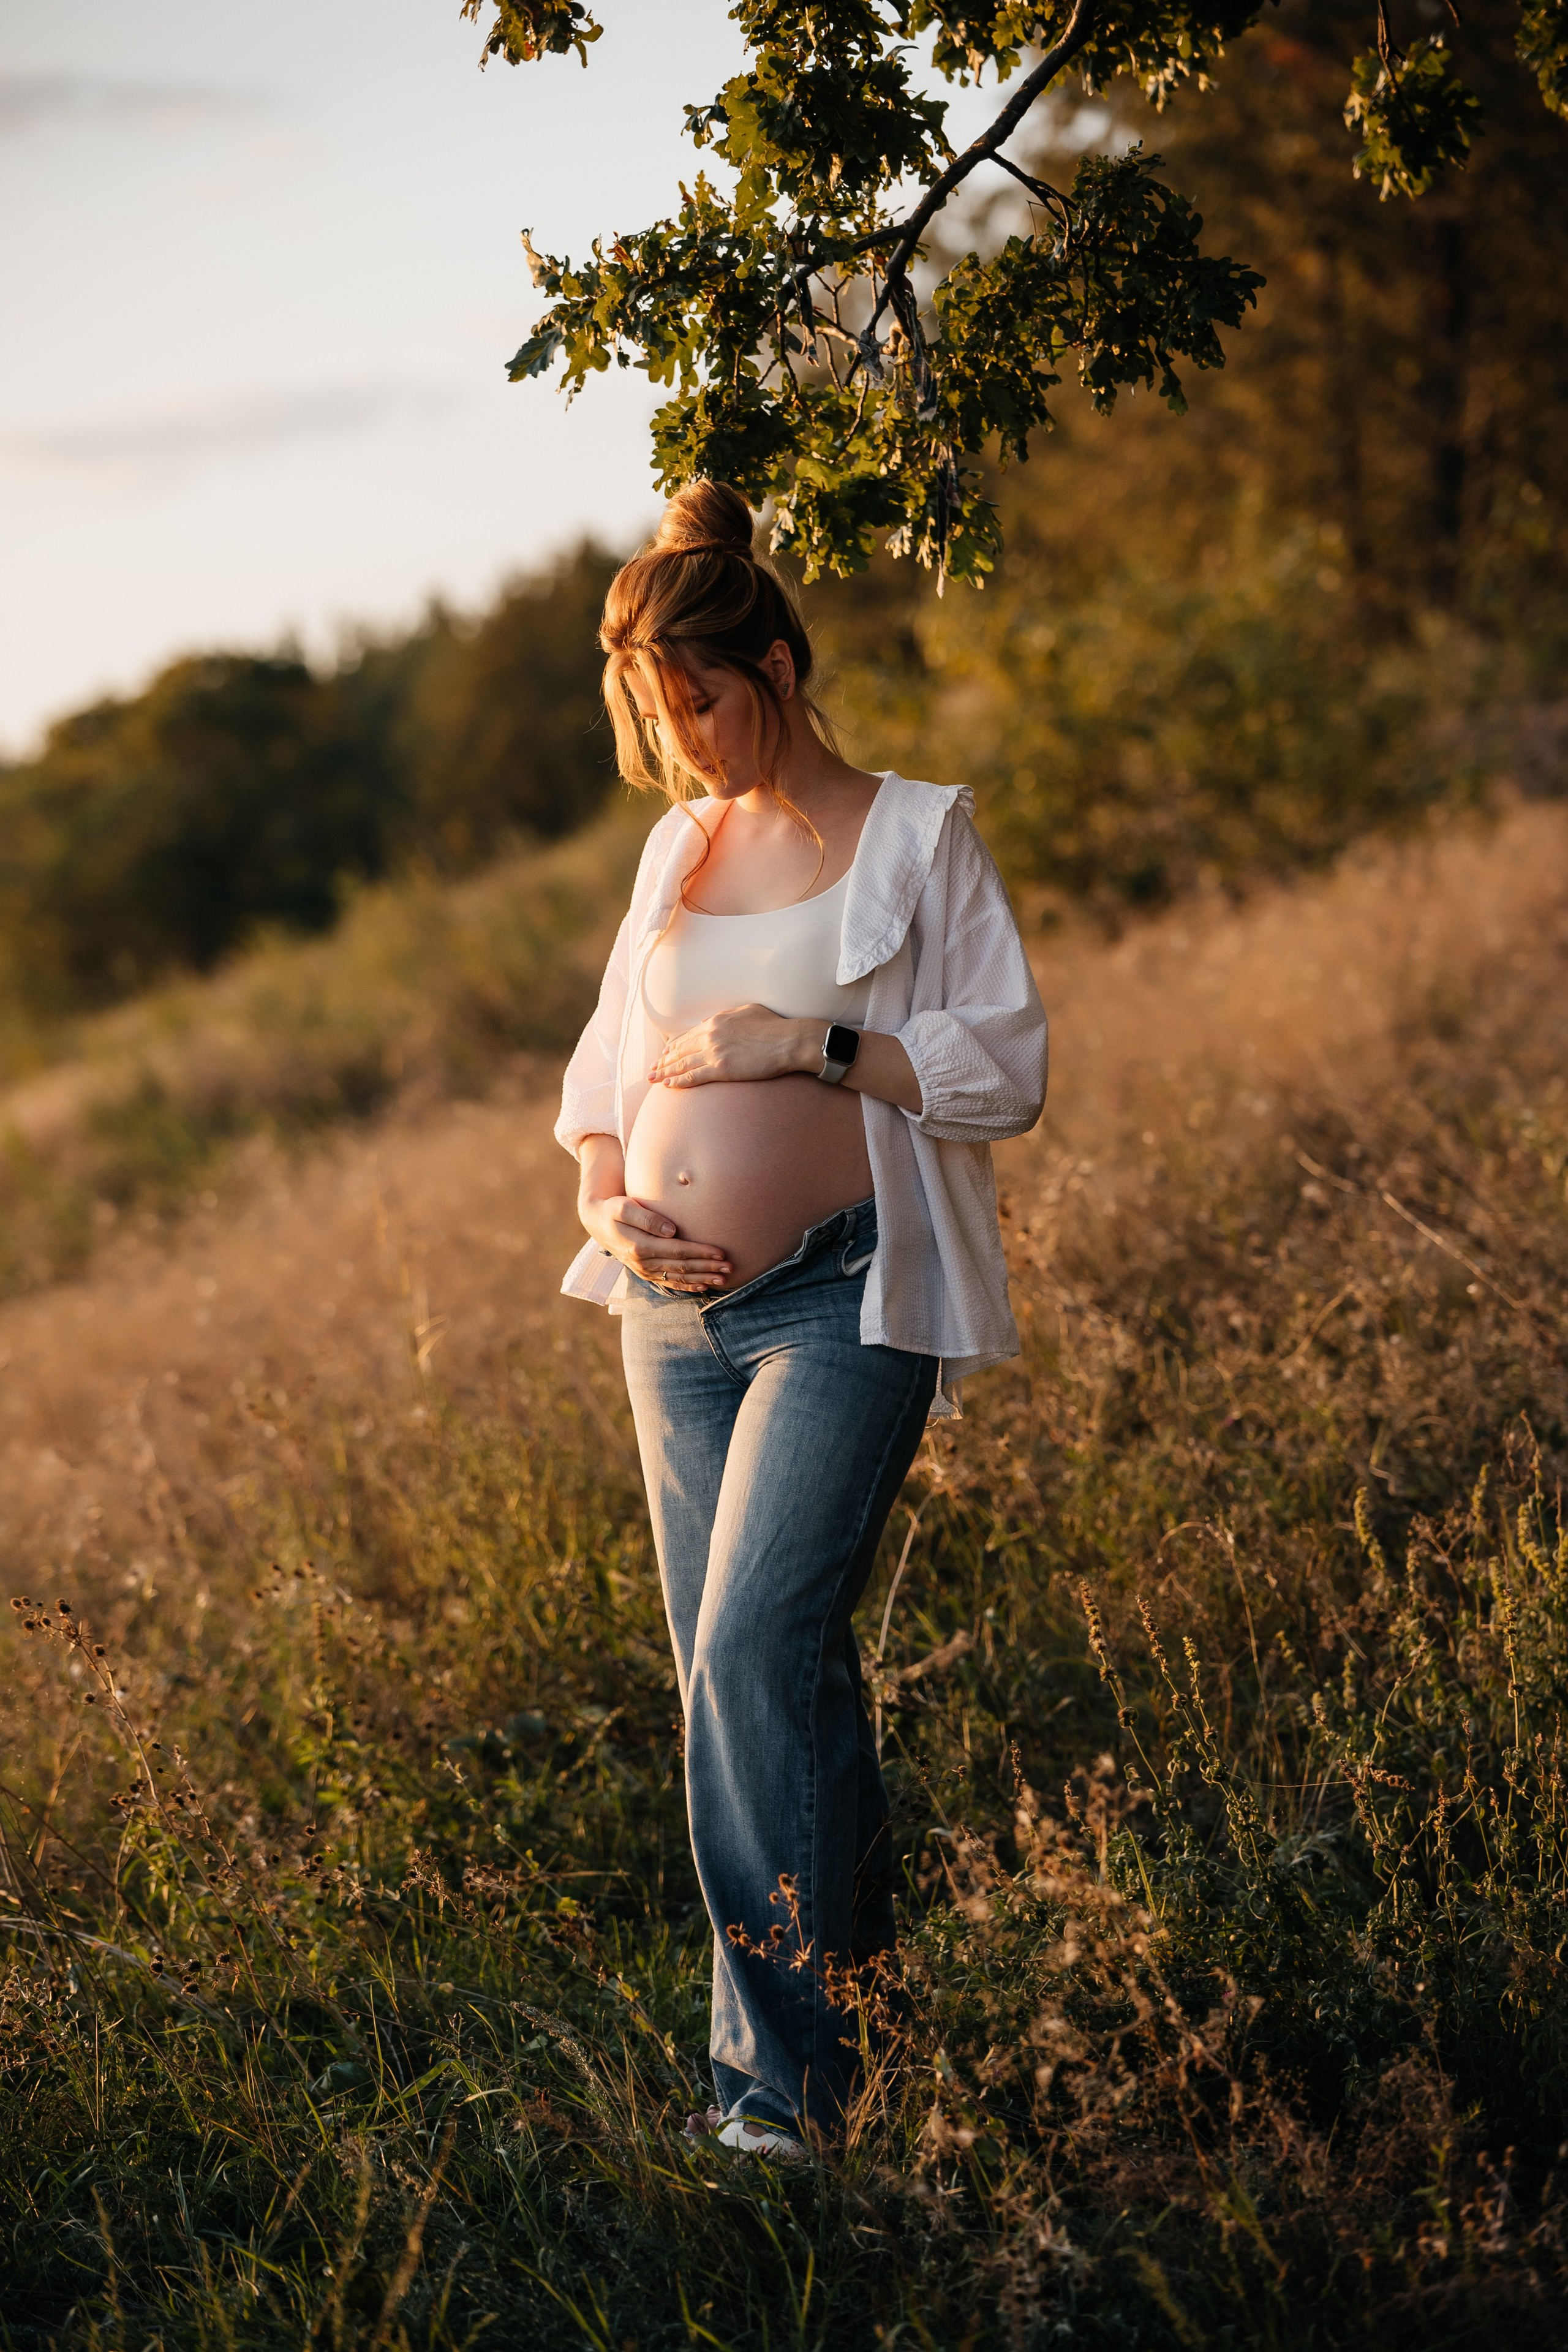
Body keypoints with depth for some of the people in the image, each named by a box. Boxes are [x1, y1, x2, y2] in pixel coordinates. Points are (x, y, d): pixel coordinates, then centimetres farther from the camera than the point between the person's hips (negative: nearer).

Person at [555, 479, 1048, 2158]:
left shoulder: (916, 835, 0)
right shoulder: (674, 848, 16)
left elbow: (1007, 1070, -5)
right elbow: (603, 1064, 21)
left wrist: (806, 1041, -14)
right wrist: (605, 1203, 1)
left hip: (842, 1304, -6)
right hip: (674, 1313, 6)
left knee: (754, 1651, -17)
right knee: (740, 1674, 6)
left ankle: (783, 2070, -10)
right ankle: (854, 1970, 18)